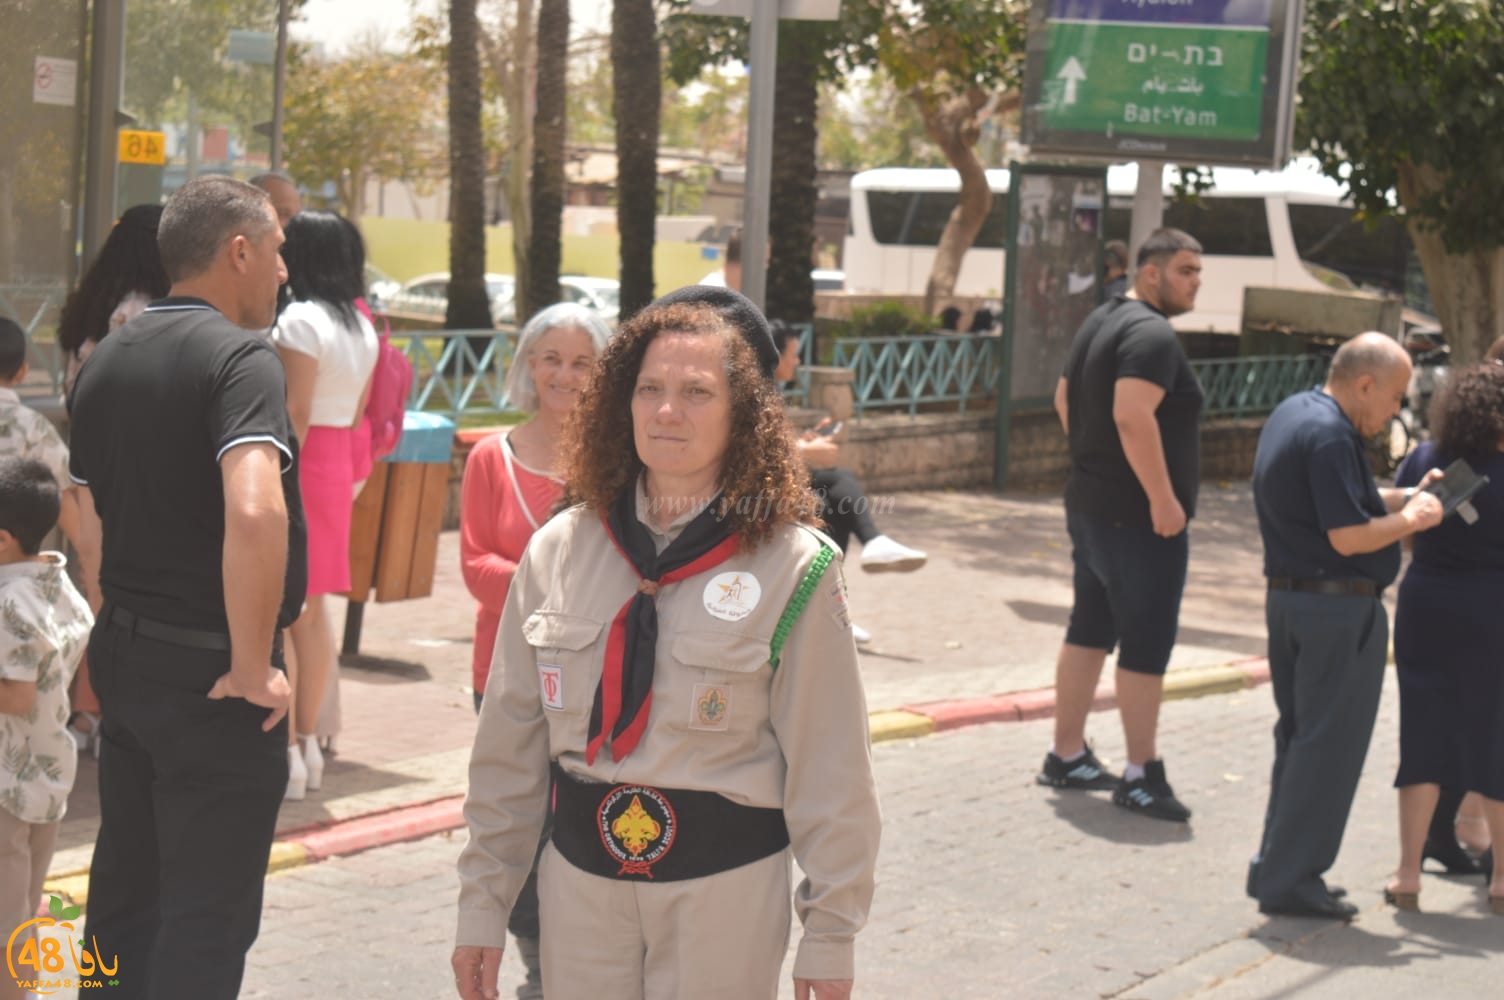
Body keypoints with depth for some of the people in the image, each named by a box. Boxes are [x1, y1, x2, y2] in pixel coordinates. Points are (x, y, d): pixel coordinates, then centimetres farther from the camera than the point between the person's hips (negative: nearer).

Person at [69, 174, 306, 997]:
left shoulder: (106, 361, 9)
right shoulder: (240, 358, -16)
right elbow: (254, 513, -32)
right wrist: (254, 667, -23)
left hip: (122, 653, 8)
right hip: (211, 676, -8)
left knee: (124, 895, 17)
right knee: (207, 919, 0)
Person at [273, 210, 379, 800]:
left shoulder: (300, 320, -14)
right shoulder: (362, 326, 12)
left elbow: (296, 413, -19)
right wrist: (350, 475, 19)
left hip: (302, 462, -9)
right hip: (339, 466, 9)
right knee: (312, 611, 13)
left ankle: (285, 752, -6)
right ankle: (308, 741, 18)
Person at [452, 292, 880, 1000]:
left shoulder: (791, 568, -8)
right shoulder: (558, 551, 1)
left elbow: (828, 763, -6)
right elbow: (508, 745, 5)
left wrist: (831, 933, -6)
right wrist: (482, 903, 5)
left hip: (726, 882, -3)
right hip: (580, 870, 3)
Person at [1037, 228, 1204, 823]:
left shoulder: (1100, 323, 15)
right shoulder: (1152, 334, -17)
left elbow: (1065, 400, 24)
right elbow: (1133, 416, -29)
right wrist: (1163, 498, -25)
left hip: (1090, 503, 10)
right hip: (1141, 519, -10)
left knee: (1089, 631, 15)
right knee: (1147, 643, -4)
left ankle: (1067, 756, 22)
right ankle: (1142, 776, 1)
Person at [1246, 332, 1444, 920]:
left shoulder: (1292, 413, 13)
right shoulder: (1329, 435, -19)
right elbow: (1348, 535, -24)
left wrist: (1400, 499, 12)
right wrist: (1412, 519, -9)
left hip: (1287, 598, 10)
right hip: (1339, 607, -10)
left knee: (1299, 737, 16)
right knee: (1329, 746, -2)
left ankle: (1277, 870, 21)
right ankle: (1291, 879, 2)